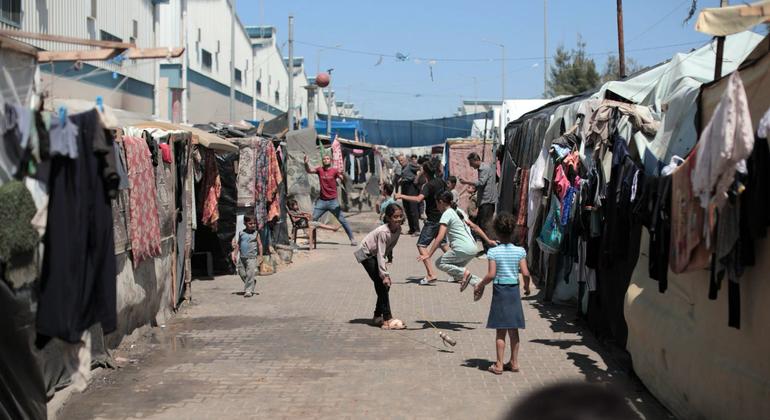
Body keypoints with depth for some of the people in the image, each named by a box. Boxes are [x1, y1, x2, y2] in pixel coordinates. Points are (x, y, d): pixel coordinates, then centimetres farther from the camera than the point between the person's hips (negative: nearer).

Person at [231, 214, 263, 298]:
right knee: (242, 274, 10)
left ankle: (249, 290, -8)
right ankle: (251, 284, 30)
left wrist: (260, 256, -2)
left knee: (250, 274, -11)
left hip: (252, 257, -4)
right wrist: (235, 254, 7)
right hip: (242, 258, 4)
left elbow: (260, 245, 1)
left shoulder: (256, 234, -1)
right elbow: (238, 245, 12)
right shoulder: (241, 233, 6)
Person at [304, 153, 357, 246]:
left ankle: (352, 239, 3)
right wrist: (306, 163, -27)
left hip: (333, 201, -2)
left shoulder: (335, 170, -5)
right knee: (313, 219, 2)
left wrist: (342, 174, -35)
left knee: (343, 220, -2)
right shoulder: (320, 170, 2)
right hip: (321, 201, 2)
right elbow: (309, 170, -8)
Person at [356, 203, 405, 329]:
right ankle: (387, 319, -16)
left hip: (375, 255, 8)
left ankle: (378, 316, 18)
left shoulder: (398, 230, -10)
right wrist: (384, 275, -34)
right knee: (382, 283, -15)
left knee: (384, 285, 4)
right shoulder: (383, 232, -34)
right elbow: (380, 255, -33)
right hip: (366, 254, -8)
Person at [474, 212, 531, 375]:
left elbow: (491, 275, -18)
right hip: (514, 291, 3)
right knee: (513, 330, 13)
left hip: (500, 291, -3)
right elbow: (525, 273, -8)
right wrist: (527, 287, 10)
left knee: (500, 331, 3)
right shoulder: (520, 251, -4)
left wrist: (479, 286, -3)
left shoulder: (493, 252, -12)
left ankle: (499, 365, 5)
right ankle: (514, 362, 20)